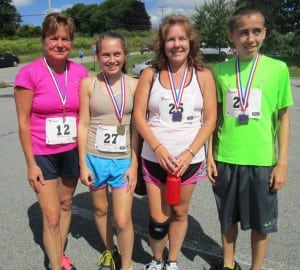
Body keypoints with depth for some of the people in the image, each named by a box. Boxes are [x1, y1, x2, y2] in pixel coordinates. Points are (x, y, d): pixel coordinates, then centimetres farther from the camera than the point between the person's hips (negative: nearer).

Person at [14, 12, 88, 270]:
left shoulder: (80, 72, -4)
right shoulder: (29, 73, -14)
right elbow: (23, 122, -10)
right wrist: (31, 163, -9)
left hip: (72, 150, 4)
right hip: (43, 154, -4)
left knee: (66, 204, 19)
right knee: (51, 216, 1)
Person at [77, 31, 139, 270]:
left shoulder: (134, 85, -5)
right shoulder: (88, 84, -6)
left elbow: (136, 127, -3)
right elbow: (83, 125, -3)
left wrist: (134, 164, -5)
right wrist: (83, 163, -4)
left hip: (124, 160, -1)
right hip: (95, 158, 1)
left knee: (123, 220, 0)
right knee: (100, 209, 20)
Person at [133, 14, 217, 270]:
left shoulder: (203, 75, -1)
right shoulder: (150, 74, 0)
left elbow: (210, 119, -3)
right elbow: (139, 114, -3)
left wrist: (189, 153, -13)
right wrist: (158, 148, -14)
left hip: (190, 159, 0)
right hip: (154, 158, 0)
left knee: (180, 213, 14)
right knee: (158, 218, 6)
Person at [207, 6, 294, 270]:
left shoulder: (278, 68, -4)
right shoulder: (220, 70, 0)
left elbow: (283, 118, -1)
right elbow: (214, 117, 5)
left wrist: (282, 163, -3)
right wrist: (210, 155, 2)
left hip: (262, 160, -1)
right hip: (226, 158, 2)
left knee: (262, 222, 13)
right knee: (229, 218, 18)